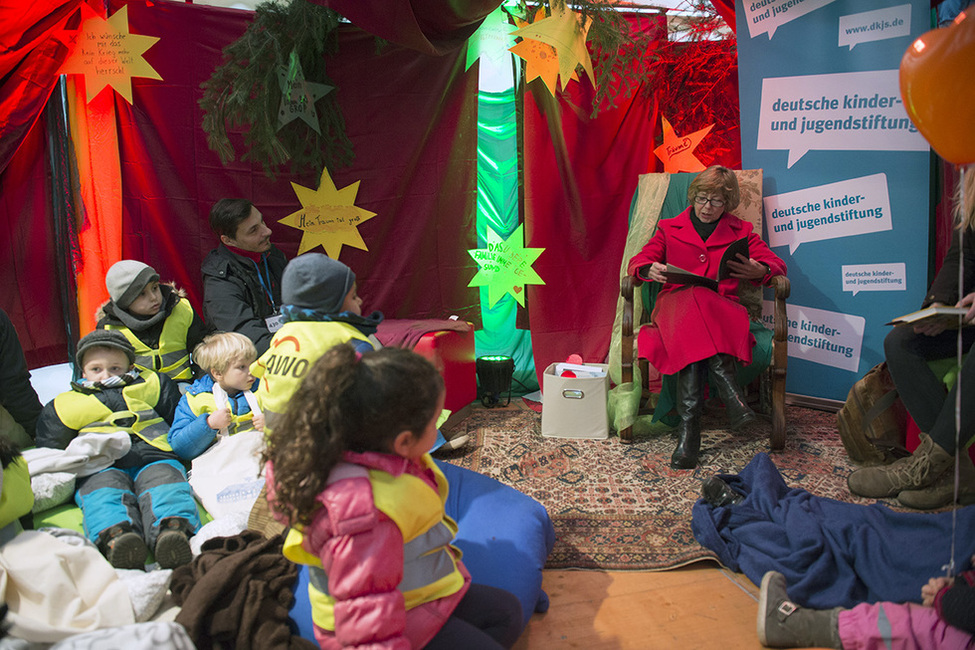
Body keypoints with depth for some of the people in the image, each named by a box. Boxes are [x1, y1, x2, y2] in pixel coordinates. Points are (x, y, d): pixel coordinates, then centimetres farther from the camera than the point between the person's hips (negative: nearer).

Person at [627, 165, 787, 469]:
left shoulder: (741, 232, 23)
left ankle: (689, 425, -47)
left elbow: (776, 264, 16)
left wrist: (759, 271, -10)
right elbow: (638, 261, 14)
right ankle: (729, 390, -49)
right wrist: (650, 269, -12)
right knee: (693, 300, -40)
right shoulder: (670, 229, 23)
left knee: (693, 334, -39)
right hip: (674, 304, 0)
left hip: (722, 307, 1)